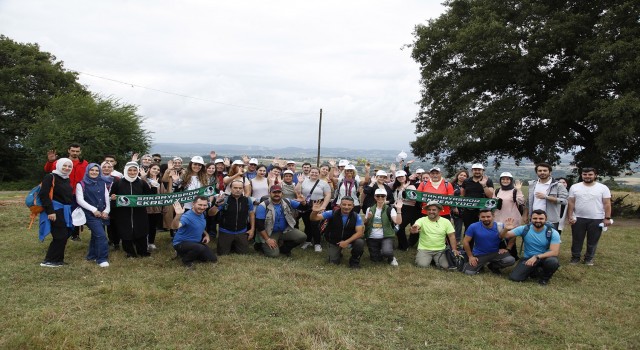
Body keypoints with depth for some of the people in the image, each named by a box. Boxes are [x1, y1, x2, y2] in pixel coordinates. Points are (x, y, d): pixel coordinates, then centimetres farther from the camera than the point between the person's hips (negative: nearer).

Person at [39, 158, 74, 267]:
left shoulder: (67, 180, 16)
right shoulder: (50, 177, -10)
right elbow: (44, 195, -18)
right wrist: (50, 211, -23)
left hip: (66, 211, 8)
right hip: (55, 211, -8)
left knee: (65, 235, 9)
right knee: (60, 236, -9)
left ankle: (57, 259, 19)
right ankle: (48, 260, 1)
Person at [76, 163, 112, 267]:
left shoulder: (103, 183, 14)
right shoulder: (81, 184, -1)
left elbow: (107, 198, 11)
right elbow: (80, 200, -8)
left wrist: (106, 210, -3)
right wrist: (94, 209, -13)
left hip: (102, 214, 5)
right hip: (90, 214, -5)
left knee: (96, 235, 13)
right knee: (101, 235, -14)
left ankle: (92, 256, 28)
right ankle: (102, 259, -8)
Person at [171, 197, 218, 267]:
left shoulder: (202, 214, -1)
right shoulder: (187, 216, -28)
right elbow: (174, 226, -46)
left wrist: (206, 235, 2)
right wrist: (178, 215, -63)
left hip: (196, 242, 8)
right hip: (181, 243, -8)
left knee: (213, 259, 6)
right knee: (200, 248, -37)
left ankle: (191, 253, 20)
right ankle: (186, 259, -6)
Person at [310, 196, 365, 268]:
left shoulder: (356, 217, -16)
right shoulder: (332, 213, -18)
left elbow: (359, 232, -20)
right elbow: (314, 218, -19)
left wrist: (347, 242, -33)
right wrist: (314, 212, -44)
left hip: (350, 239, 0)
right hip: (334, 241, 0)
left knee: (360, 242, -29)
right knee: (334, 262, -8)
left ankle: (354, 261, 0)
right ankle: (338, 254, 30)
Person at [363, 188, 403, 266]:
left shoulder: (390, 209, -4)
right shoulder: (369, 209, 5)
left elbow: (398, 222, -18)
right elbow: (365, 224, 12)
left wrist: (399, 209, -27)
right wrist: (368, 218, -8)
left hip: (386, 237, -3)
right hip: (372, 238, 3)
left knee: (386, 252, -31)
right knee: (375, 260, 0)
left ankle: (391, 258, 7)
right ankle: (379, 252, 36)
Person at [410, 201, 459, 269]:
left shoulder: (446, 221, 1)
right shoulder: (422, 220, -6)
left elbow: (452, 236, 2)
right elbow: (413, 230, -23)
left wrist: (454, 249, -11)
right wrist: (413, 230, -48)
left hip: (440, 250, 2)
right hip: (424, 249, -2)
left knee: (445, 266, -19)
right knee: (422, 265, -24)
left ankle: (434, 259, 14)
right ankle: (425, 258, 11)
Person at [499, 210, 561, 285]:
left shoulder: (553, 233, -13)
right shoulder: (524, 229, -10)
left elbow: (555, 252, -20)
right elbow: (503, 236, -9)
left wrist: (536, 257, -31)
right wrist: (505, 229, -33)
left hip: (544, 258, -1)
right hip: (528, 258, 2)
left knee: (553, 262, -36)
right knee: (514, 277, -18)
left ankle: (545, 277, -1)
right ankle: (534, 271, 14)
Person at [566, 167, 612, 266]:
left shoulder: (603, 188, -1)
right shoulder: (575, 187, 3)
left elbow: (607, 204, -2)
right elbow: (571, 203, 3)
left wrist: (607, 218, -8)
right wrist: (570, 216, -4)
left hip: (596, 219, -1)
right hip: (578, 218, 1)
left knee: (592, 241, 8)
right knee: (577, 240, 8)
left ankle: (589, 258, 22)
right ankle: (575, 257, 21)